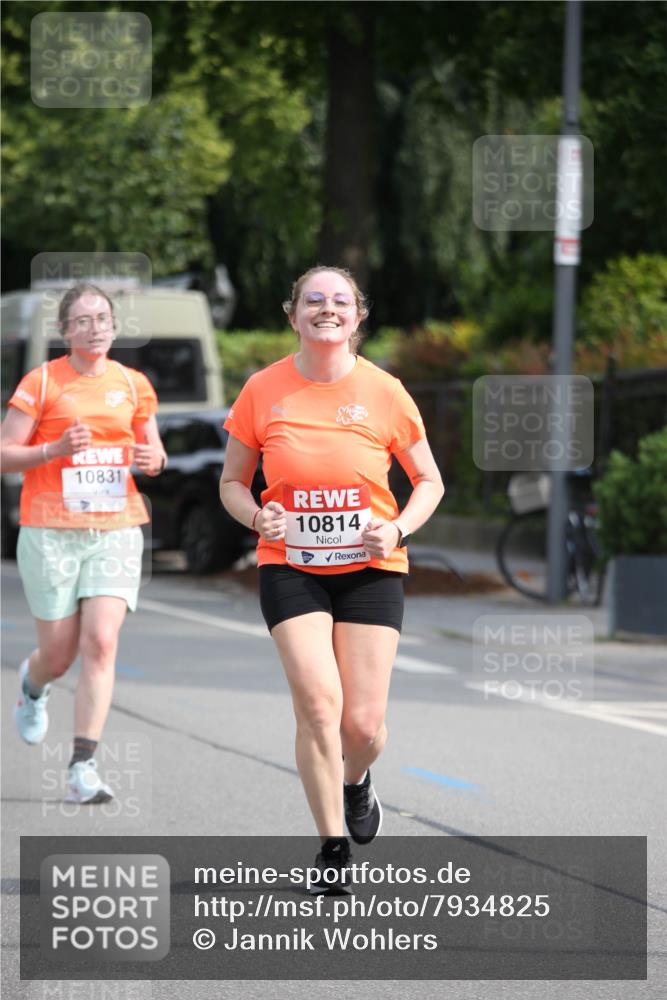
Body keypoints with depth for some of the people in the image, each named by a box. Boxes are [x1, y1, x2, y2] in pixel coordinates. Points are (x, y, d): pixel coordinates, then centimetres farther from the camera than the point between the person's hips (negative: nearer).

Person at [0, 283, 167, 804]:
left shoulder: (134, 385, 8)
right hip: (51, 531, -2)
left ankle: (83, 768, -13)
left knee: (101, 642, -14)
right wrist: (54, 449, -18)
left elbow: (155, 452, 19)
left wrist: (153, 459, -4)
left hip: (116, 531, 2)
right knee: (60, 652, 4)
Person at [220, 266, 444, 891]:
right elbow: (232, 482, 8)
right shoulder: (263, 391, -2)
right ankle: (332, 848, -3)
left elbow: (429, 480, 8)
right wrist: (257, 517, -13)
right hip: (290, 568, 0)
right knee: (318, 704, -17)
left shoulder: (383, 392, -3)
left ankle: (355, 781, 34)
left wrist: (398, 529, -10)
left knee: (363, 724, -4)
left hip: (370, 570, 0)